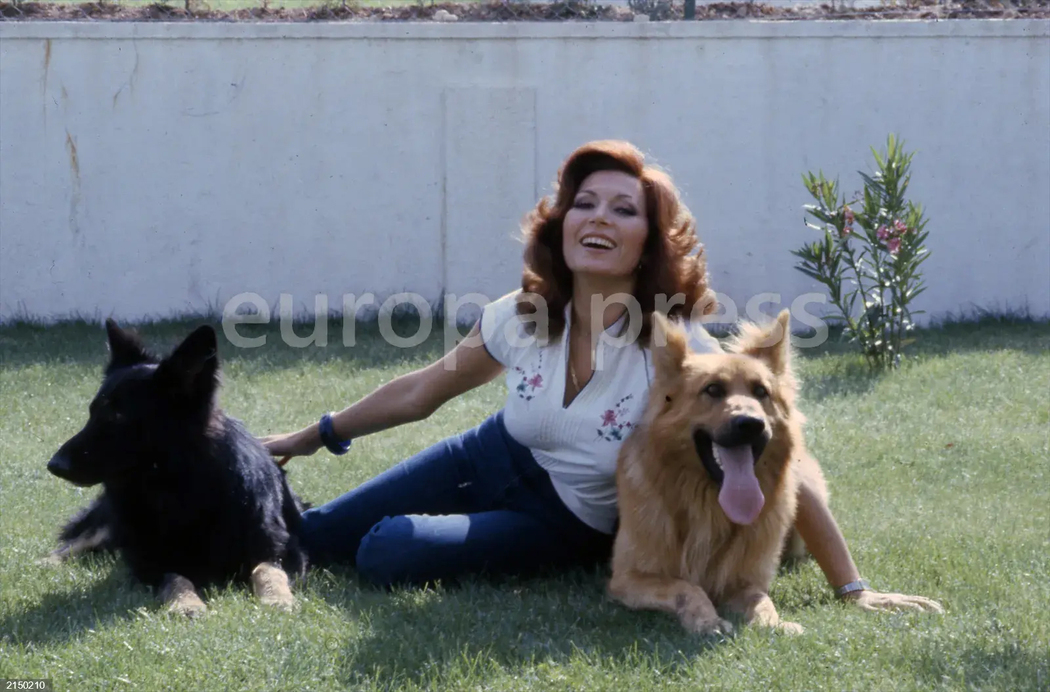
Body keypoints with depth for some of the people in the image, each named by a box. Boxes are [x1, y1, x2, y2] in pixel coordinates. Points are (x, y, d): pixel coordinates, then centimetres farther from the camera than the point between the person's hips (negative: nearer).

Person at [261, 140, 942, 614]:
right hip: (486, 462, 4)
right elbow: (421, 392, 3)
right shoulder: (525, 316, -15)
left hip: (566, 526, -4)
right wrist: (318, 436, 9)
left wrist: (854, 590, -30)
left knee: (385, 555, -22)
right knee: (305, 537, 3)